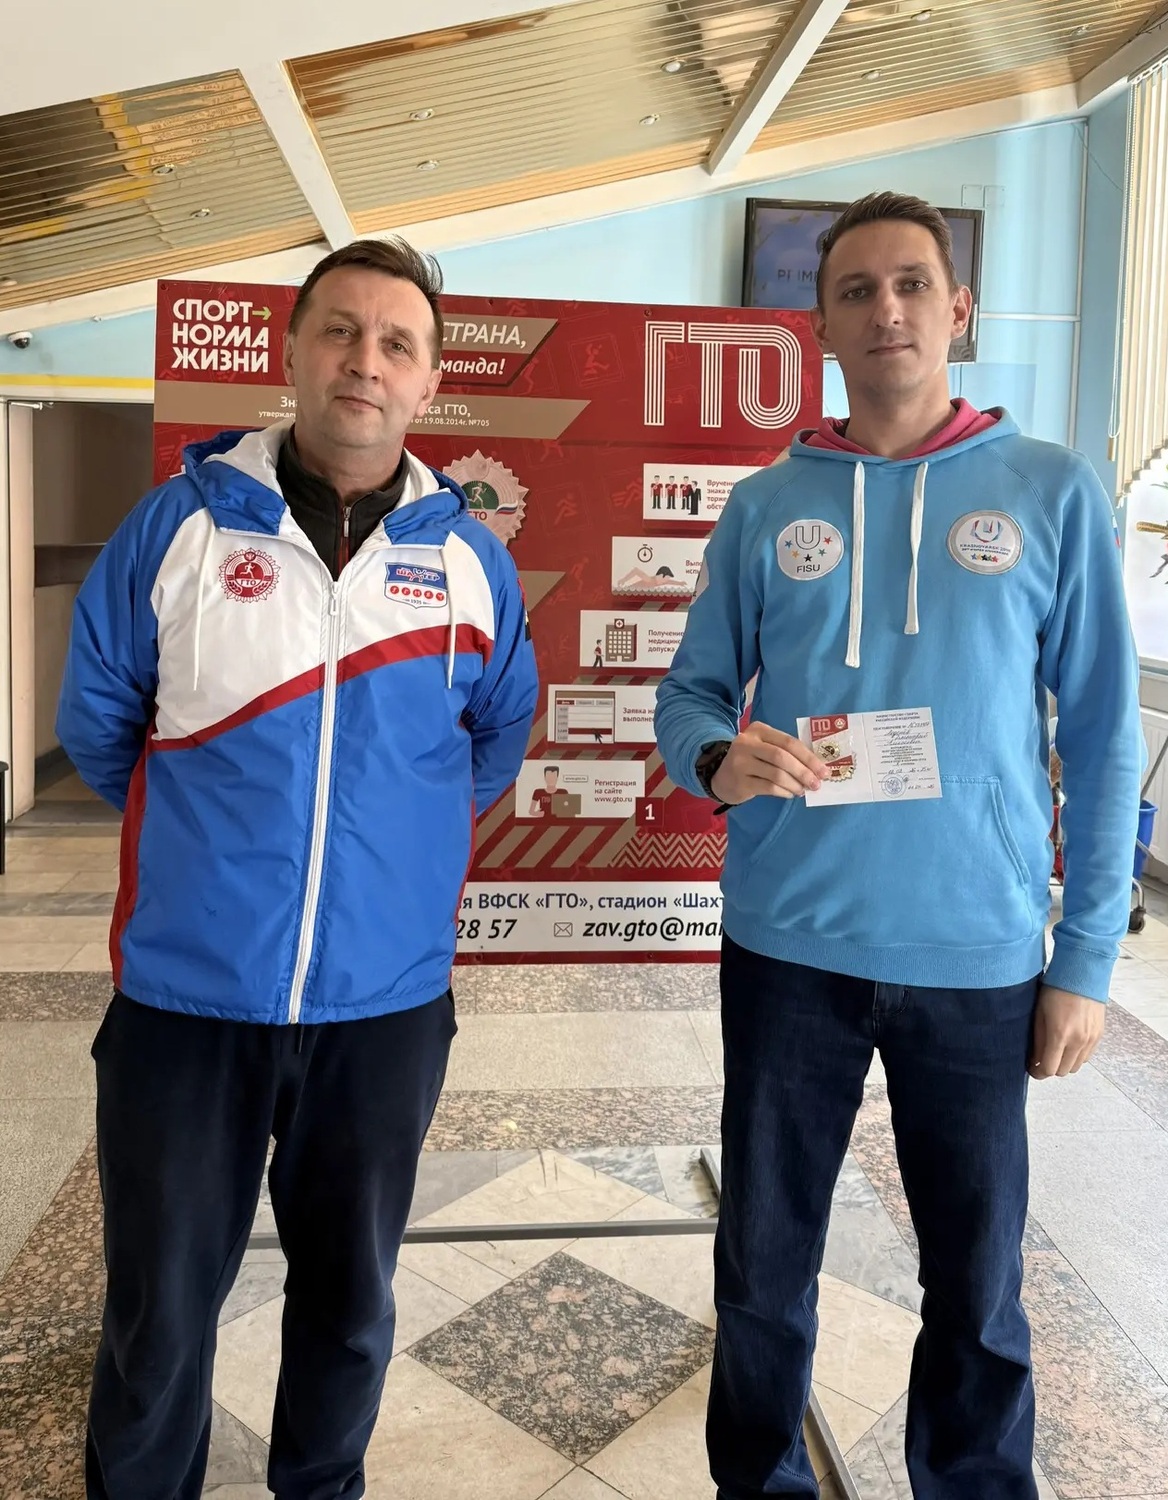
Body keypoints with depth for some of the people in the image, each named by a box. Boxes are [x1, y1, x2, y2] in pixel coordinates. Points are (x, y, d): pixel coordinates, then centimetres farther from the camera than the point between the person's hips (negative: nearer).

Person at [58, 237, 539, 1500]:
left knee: (350, 1296, 20)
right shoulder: (180, 524, -5)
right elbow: (96, 718, 6)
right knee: (159, 1311, 14)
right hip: (185, 992, -1)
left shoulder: (472, 561, 0)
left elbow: (498, 735, 15)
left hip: (387, 998, 2)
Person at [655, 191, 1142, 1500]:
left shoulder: (1051, 492, 0)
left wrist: (1087, 957, -2)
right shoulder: (765, 506, 3)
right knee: (763, 1269, 15)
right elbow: (688, 697, 6)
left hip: (981, 958, -1)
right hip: (788, 947, 1)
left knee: (979, 1288, 13)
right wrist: (720, 759, -18)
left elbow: (1103, 737, 1)